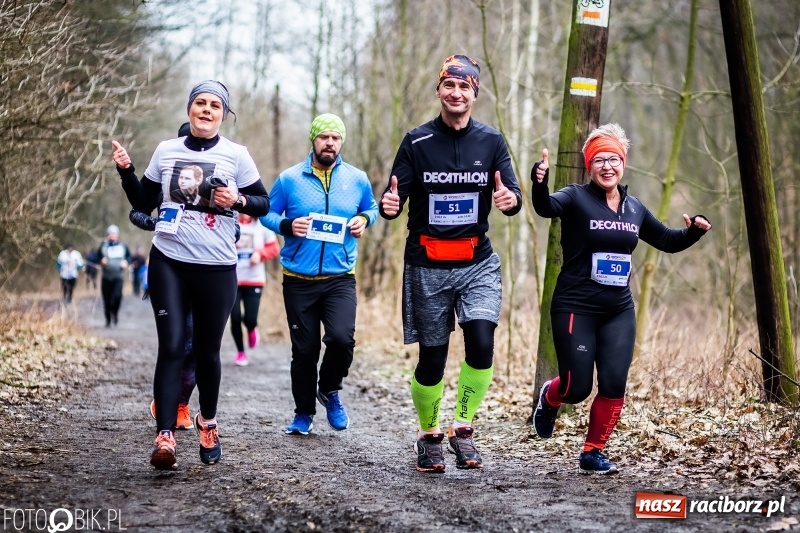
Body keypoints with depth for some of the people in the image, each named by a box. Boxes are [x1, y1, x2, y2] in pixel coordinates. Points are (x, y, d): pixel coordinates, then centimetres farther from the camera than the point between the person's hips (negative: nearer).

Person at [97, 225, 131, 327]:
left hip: (118, 277, -1)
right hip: (106, 277, 1)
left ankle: (115, 312, 6)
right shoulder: (103, 246, 3)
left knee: (117, 295, -22)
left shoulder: (123, 246, 5)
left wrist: (126, 262, -2)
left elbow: (129, 256, 18)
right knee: (107, 300, 4)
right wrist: (101, 261, -13)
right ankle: (108, 320, 21)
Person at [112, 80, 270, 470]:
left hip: (217, 267, -1)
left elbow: (262, 204, 4)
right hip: (168, 262, 1)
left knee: (207, 350, 7)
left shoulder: (236, 155, 0)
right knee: (171, 347, -9)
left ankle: (207, 422, 31)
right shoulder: (166, 151, 7)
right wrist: (126, 170, -2)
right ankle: (165, 437, -13)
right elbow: (142, 202, 13)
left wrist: (237, 200, -15)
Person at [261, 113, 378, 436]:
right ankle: (304, 413, 23)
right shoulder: (290, 179, 0)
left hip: (340, 278, 0)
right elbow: (267, 214, 6)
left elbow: (371, 208, 19)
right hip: (299, 279, 0)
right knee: (304, 349, 4)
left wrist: (363, 219, -3)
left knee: (342, 337, -20)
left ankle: (330, 390, 11)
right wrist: (287, 225, -14)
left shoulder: (357, 179, 3)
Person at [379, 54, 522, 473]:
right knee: (432, 358, 5)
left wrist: (511, 200, -28)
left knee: (481, 344, -18)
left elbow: (512, 196, -4)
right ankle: (429, 436, 25)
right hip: (427, 265, -1)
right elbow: (395, 198, -2)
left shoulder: (491, 141, 3)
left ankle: (462, 428, 1)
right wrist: (389, 204, -27)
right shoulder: (417, 142, 0)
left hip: (478, 264, 1)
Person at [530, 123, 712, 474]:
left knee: (614, 387, -4)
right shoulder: (577, 199, -7)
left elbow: (668, 241, 22)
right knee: (577, 387, -4)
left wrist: (695, 229, 2)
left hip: (619, 311, 5)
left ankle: (593, 453, 15)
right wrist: (540, 182, -50)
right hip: (575, 309, -5)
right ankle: (550, 398, 32)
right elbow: (546, 208, -29)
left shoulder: (635, 208, 11)